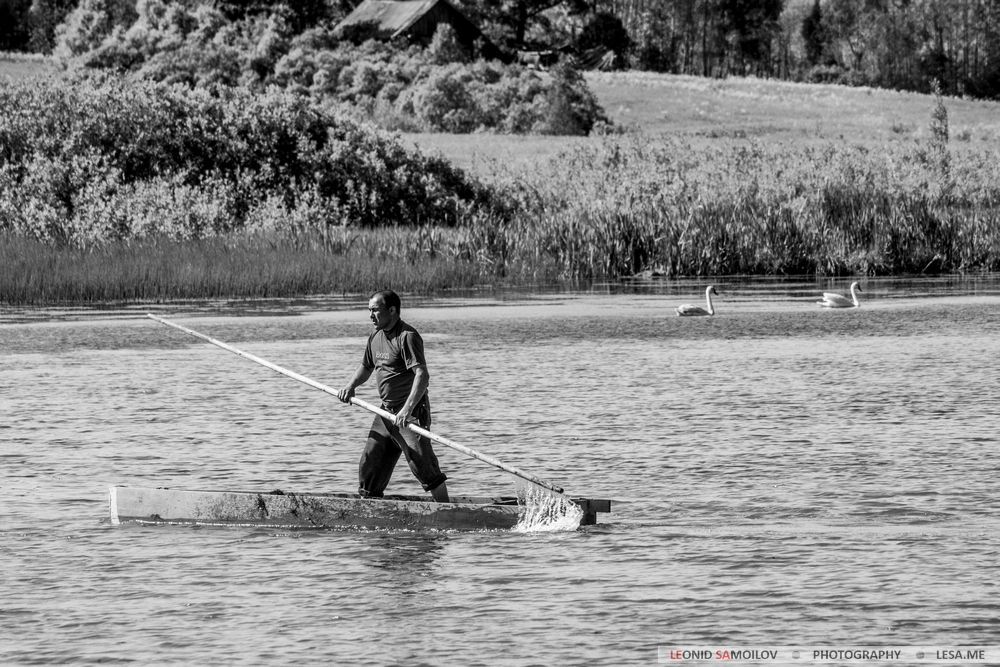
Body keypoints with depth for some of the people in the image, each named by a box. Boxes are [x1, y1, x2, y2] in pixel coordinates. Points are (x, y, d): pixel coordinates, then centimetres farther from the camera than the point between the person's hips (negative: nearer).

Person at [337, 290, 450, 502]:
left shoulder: (407, 337, -16)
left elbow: (422, 375, -26)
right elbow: (366, 367, 28)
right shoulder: (376, 337, 12)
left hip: (412, 412, -9)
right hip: (386, 412, 9)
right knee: (369, 465, 9)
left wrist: (407, 409, -36)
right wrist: (351, 386, 7)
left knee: (423, 466, -15)